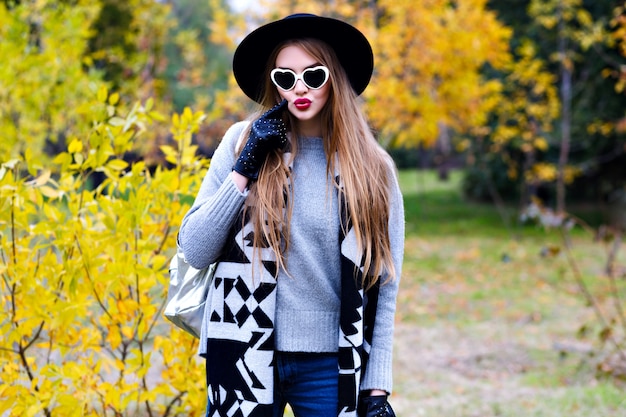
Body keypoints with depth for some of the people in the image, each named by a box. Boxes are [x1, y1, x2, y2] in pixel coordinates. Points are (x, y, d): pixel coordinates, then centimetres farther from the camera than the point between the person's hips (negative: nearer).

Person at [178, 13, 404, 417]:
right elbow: (194, 251, -3)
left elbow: (383, 288, 2)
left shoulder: (372, 169, 0)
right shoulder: (245, 142, 0)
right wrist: (245, 169, -11)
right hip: (246, 354, 0)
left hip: (331, 365, 0)